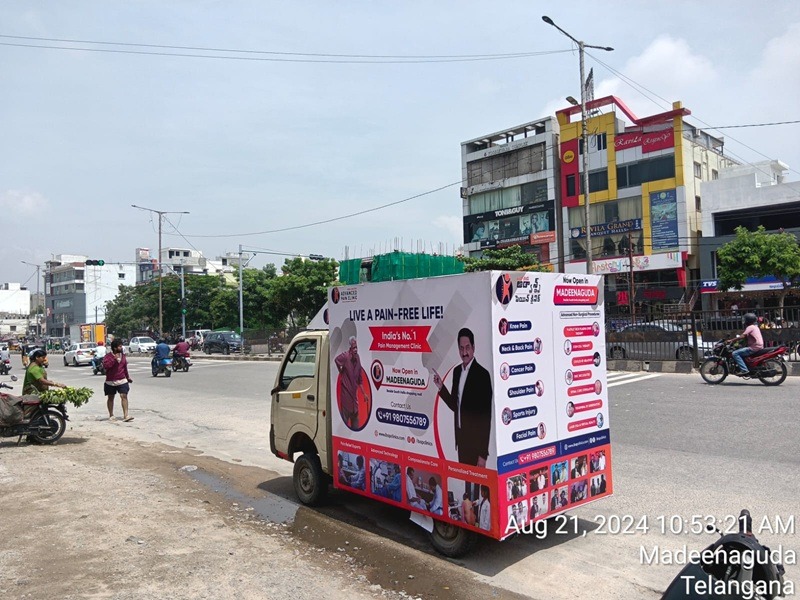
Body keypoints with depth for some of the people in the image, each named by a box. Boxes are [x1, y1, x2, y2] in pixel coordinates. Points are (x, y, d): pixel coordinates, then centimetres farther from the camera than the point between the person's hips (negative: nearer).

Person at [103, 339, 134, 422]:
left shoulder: (123, 355, 9)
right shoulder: (108, 356, -6)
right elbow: (105, 365, -23)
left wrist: (128, 377, 24)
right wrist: (114, 359, -27)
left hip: (122, 380, 2)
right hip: (110, 381, -2)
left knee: (124, 396, -11)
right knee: (110, 398, 11)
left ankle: (126, 415, -15)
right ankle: (111, 415, 26)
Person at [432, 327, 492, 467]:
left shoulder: (482, 374, -16)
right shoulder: (456, 371, 7)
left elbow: (486, 416, -14)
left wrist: (483, 453, -14)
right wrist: (441, 387, -1)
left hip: (476, 441, -7)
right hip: (461, 438, 7)